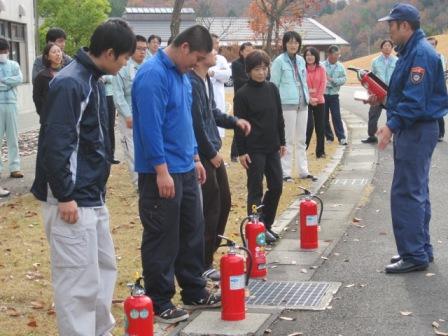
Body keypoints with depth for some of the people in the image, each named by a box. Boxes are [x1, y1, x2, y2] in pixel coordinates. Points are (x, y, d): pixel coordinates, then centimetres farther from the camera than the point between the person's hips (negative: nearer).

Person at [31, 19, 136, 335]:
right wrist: (64, 196, -20)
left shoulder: (94, 80, 12)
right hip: (72, 201, -10)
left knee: (105, 268, 17)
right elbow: (55, 143, -22)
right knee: (79, 279, -4)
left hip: (94, 198, 10)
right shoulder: (69, 83, -18)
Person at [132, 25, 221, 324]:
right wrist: (162, 170, -23)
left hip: (185, 169, 9)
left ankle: (195, 292, 27)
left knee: (192, 234, 15)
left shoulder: (181, 74, 12)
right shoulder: (153, 74, -17)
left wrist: (195, 157, 19)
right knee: (162, 240, -1)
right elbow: (150, 126, -22)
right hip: (162, 173, -9)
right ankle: (159, 303, 9)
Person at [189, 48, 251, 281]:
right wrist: (211, 154, -13)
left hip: (212, 153, 10)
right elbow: (196, 124, -21)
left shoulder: (206, 80, 11)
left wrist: (234, 121, 7)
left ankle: (211, 251, 29)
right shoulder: (191, 83, -21)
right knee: (210, 209, -3)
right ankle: (204, 265, 7)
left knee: (224, 202, 17)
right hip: (202, 156, -10)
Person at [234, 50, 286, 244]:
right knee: (255, 190, 0)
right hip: (254, 150, -6)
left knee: (276, 187, 9)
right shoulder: (243, 94, -9)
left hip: (272, 148, 6)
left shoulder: (272, 89, 6)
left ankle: (266, 224, 22)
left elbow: (279, 118, 13)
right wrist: (241, 152, -12)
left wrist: (282, 142, 11)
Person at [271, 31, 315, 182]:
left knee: (301, 139, 12)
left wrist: (307, 96, 11)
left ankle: (303, 170, 19)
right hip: (287, 103, -7)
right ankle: (285, 172, 2)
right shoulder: (279, 61, -6)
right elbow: (274, 84, -6)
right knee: (288, 139, -4)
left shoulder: (301, 60, 12)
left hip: (302, 103, 7)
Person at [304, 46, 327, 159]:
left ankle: (320, 151, 14)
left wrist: (316, 98, -10)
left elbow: (323, 84, 1)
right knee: (309, 125, -12)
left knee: (320, 127, 5)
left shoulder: (321, 69, 4)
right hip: (306, 102, -3)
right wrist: (309, 98, -15)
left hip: (319, 101, 3)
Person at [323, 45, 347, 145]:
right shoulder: (322, 65, -5)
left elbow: (344, 79, -3)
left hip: (334, 95, 1)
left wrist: (332, 80, -14)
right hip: (323, 94, -1)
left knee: (336, 116, -3)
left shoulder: (340, 66, 3)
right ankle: (329, 137, 17)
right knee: (324, 117, 6)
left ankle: (341, 137, 0)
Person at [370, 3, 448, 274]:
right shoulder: (409, 51, 14)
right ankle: (421, 249, 23)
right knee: (416, 192, 15)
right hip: (413, 129, 11)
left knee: (406, 193, -9)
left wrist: (392, 125, -27)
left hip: (417, 131, -11)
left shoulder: (421, 53, -18)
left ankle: (414, 255, -5)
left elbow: (415, 99, -25)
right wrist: (383, 97, 15)